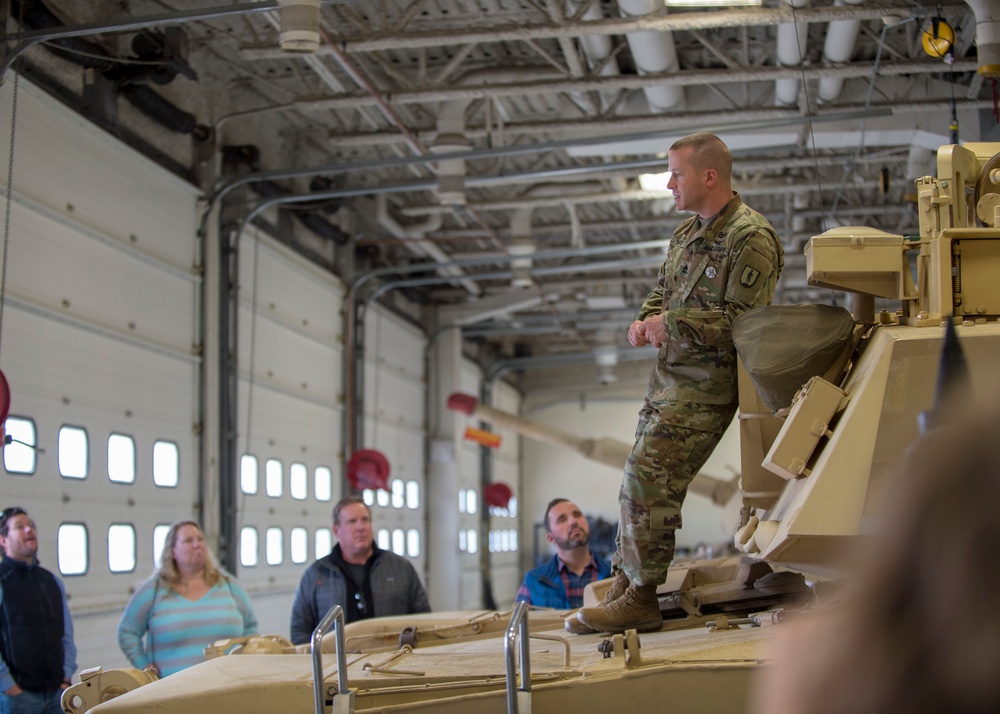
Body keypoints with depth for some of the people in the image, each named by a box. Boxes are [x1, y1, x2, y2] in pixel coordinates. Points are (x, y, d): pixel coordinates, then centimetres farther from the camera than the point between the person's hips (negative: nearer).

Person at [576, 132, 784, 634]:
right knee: (639, 480, 11)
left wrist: (673, 325, -17)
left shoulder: (750, 239, -14)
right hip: (668, 373, 9)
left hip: (705, 384, -9)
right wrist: (645, 320, 4)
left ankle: (641, 599, -5)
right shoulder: (686, 234, 15)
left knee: (649, 479, -14)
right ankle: (624, 585, 21)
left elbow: (744, 321, -20)